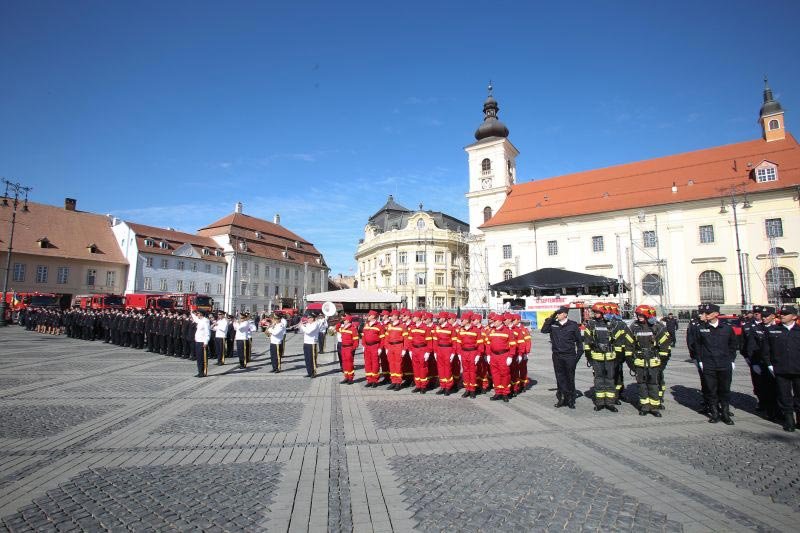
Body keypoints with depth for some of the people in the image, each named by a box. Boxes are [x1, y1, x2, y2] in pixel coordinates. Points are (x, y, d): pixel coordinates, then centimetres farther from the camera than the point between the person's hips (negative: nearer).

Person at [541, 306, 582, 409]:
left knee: (570, 378, 6)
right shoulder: (553, 324, 6)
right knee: (560, 378, 7)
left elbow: (579, 340, 4)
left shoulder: (573, 325, 0)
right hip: (557, 356, 2)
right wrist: (551, 318, -9)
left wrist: (578, 354, 0)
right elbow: (544, 330, -8)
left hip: (570, 356, -2)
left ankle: (571, 400, 16)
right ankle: (562, 398, 16)